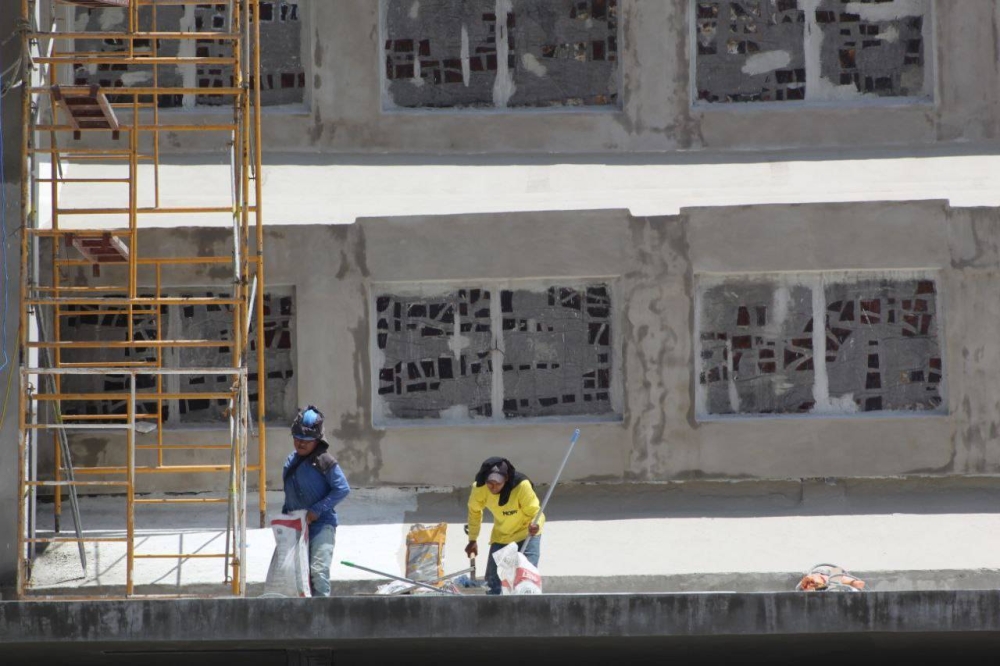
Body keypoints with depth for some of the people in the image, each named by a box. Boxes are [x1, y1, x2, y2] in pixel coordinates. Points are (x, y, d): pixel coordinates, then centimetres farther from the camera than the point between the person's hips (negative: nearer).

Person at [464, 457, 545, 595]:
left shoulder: (522, 486, -32)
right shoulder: (479, 488, -20)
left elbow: (535, 513, -27)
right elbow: (474, 511, 1)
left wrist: (536, 525, -50)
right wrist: (472, 540, 5)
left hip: (526, 535, -4)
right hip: (500, 537, 4)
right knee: (493, 584, 3)